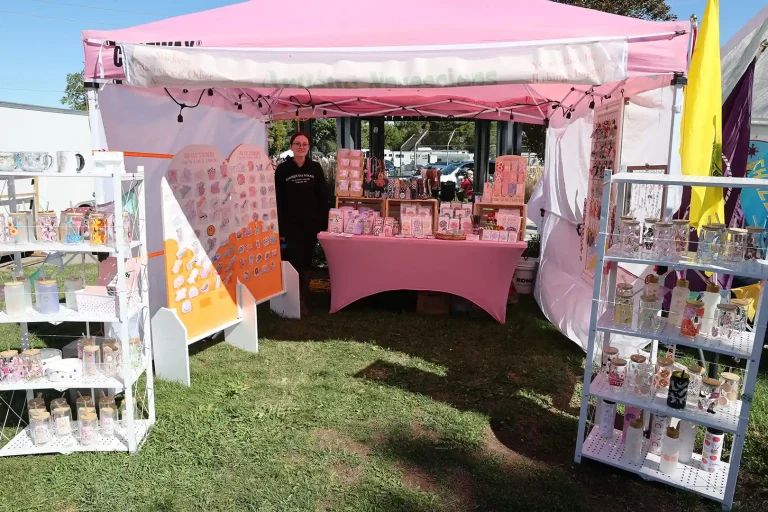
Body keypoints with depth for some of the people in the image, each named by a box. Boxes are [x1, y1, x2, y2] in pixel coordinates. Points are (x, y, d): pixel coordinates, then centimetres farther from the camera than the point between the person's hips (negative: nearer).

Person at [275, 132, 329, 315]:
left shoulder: (315, 168, 4)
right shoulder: (282, 169, -1)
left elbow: (323, 197, 5)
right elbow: (278, 201, -2)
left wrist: (324, 223, -1)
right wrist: (280, 227, -7)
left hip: (312, 223, 2)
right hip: (291, 224, -2)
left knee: (307, 261, 8)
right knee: (294, 261, -4)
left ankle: (303, 300, 18)